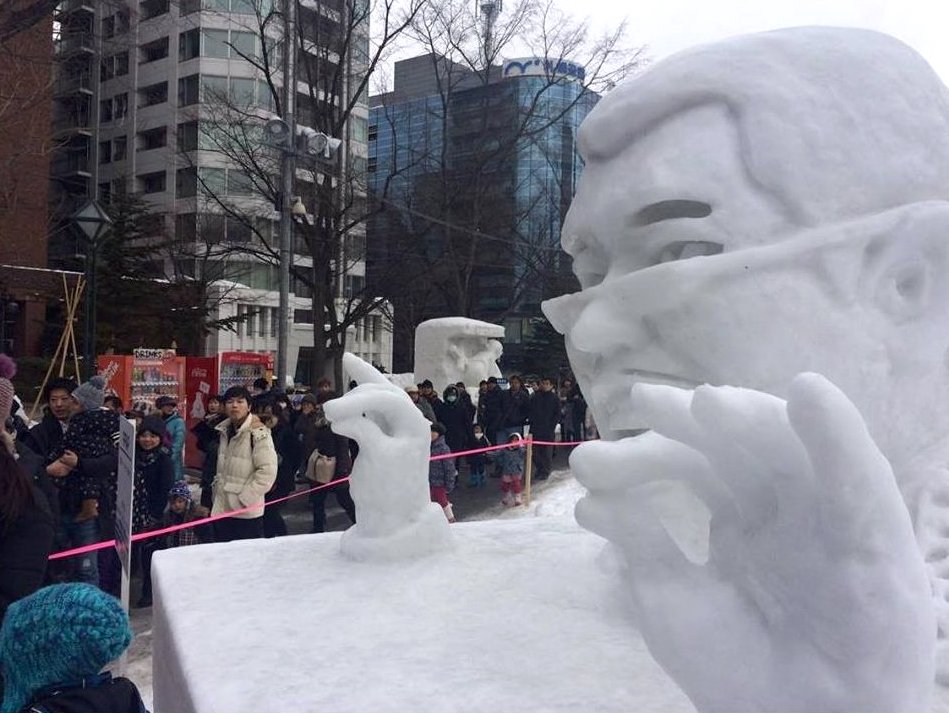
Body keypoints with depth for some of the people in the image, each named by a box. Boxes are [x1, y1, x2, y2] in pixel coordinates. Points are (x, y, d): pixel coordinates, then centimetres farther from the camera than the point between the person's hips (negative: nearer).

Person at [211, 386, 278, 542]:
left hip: (247, 512, -8)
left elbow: (267, 471, -20)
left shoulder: (259, 433, -15)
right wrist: (217, 487, 15)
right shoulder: (225, 431, 11)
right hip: (222, 509, 8)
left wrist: (244, 498, -17)